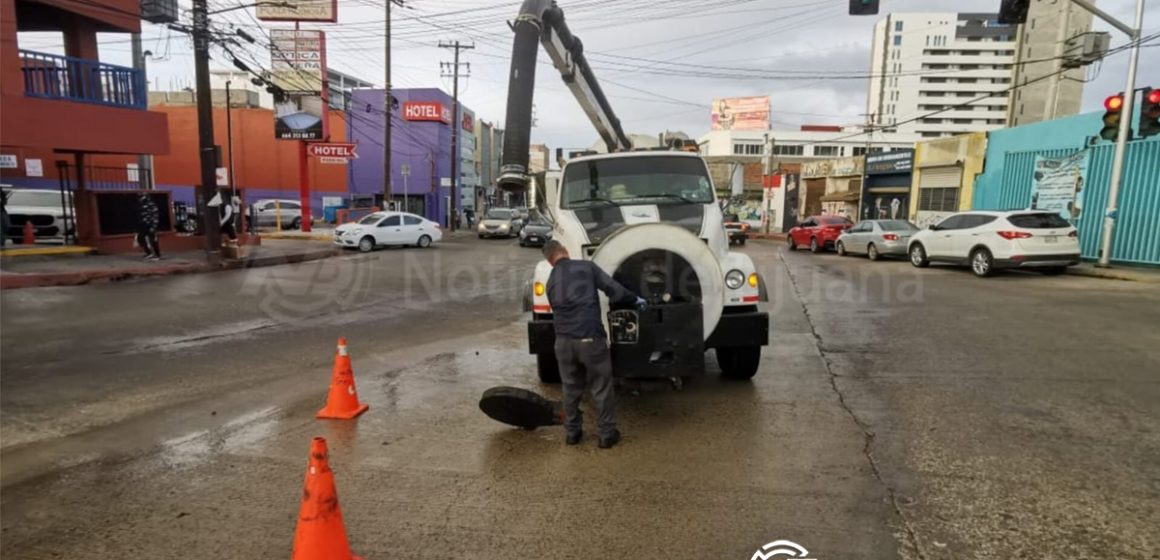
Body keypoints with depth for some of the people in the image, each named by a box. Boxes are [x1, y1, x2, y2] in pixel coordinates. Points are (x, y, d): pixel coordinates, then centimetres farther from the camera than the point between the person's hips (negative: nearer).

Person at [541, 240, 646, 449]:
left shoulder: (551, 282, 15)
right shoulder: (586, 266, 1)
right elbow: (613, 290, -3)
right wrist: (635, 299, 12)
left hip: (563, 339, 4)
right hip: (590, 338, -4)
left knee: (571, 388, 20)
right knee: (602, 387, 10)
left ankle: (572, 432, 30)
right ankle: (607, 434, 19)